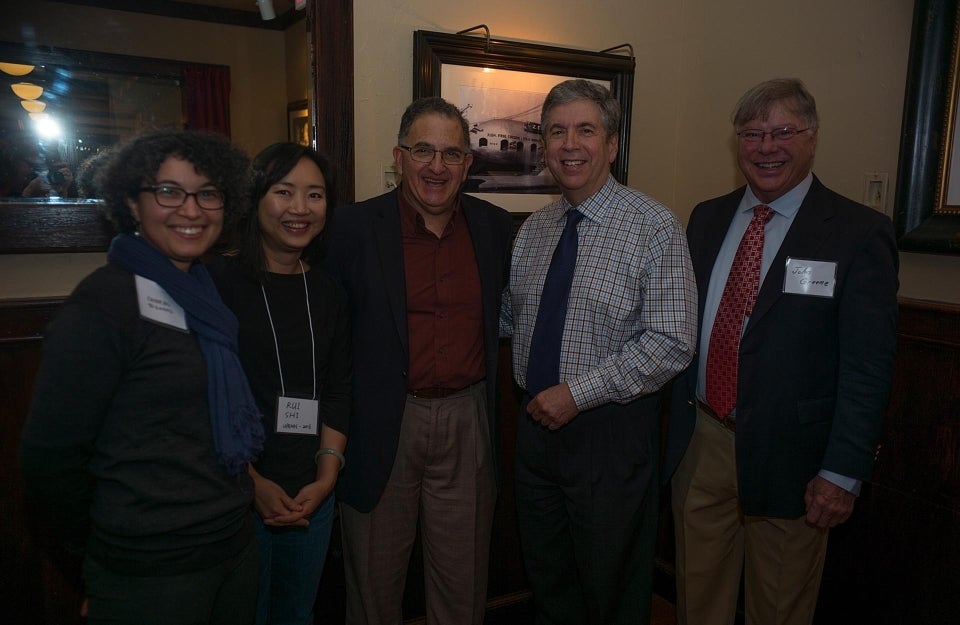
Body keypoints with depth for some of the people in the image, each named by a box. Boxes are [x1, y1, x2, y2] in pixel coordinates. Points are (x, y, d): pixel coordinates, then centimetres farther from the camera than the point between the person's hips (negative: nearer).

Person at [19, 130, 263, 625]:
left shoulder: (206, 294, 4)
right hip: (149, 575, -7)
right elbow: (49, 457, -14)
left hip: (237, 547, 7)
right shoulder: (102, 303, -17)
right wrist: (101, 552, -2)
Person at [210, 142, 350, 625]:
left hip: (313, 495, 4)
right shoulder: (219, 283, -8)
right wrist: (253, 482, -11)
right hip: (236, 495, -4)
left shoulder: (328, 293, 6)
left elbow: (337, 391, 6)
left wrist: (327, 477, -3)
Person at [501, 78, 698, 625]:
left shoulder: (655, 227, -14)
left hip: (612, 431, -5)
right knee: (547, 577, 23)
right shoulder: (533, 230, 6)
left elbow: (673, 344, -19)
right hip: (538, 420, 6)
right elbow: (509, 315, 12)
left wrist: (578, 391, -21)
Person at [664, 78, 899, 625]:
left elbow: (868, 367, -11)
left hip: (787, 457, -3)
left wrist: (842, 473, -14)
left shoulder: (859, 232, -9)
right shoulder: (707, 219, 6)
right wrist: (675, 422, 4)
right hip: (699, 443, 4)